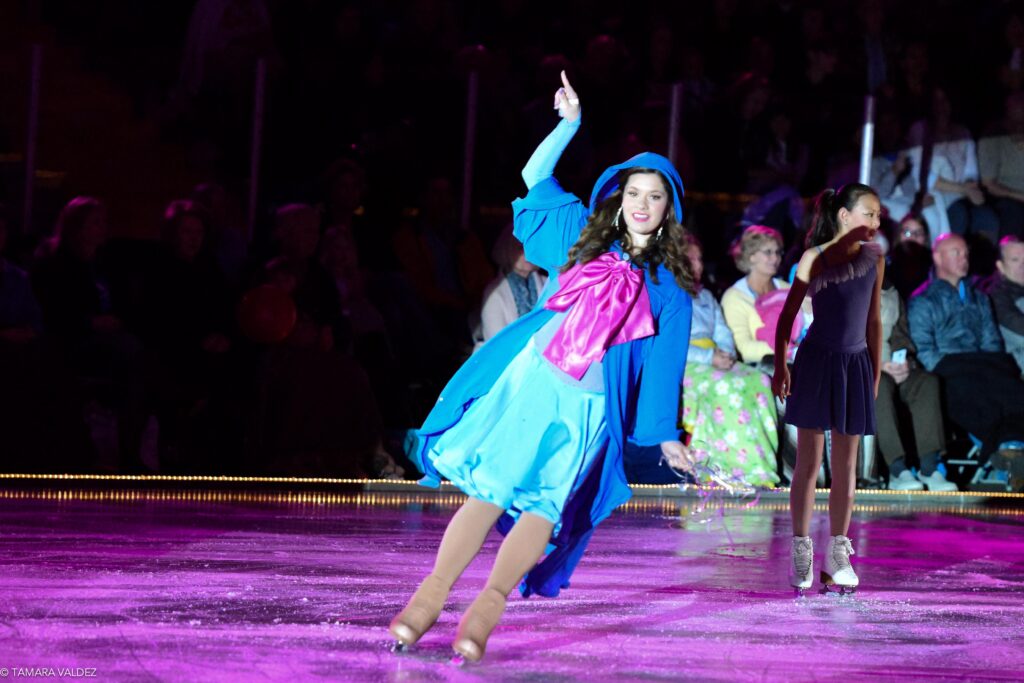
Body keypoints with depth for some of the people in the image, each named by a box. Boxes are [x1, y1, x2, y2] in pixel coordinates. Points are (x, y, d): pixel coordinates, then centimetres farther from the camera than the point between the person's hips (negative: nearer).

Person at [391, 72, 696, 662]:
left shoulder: (670, 285, 11)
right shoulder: (586, 238, 16)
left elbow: (665, 361, 12)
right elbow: (535, 177, 20)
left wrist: (666, 433, 8)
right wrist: (570, 123, 10)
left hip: (589, 404, -1)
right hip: (528, 375, 1)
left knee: (544, 501, -18)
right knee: (490, 490, -8)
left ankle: (489, 604, -30)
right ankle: (431, 596, -12)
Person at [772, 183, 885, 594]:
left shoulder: (874, 259, 6)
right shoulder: (815, 258, -6)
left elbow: (873, 320, 13)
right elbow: (788, 314, -4)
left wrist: (876, 373, 13)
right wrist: (780, 365, -11)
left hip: (855, 364, 4)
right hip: (816, 362, -4)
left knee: (846, 464, 7)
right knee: (808, 461, -1)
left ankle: (838, 554, 15)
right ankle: (801, 553, 5)